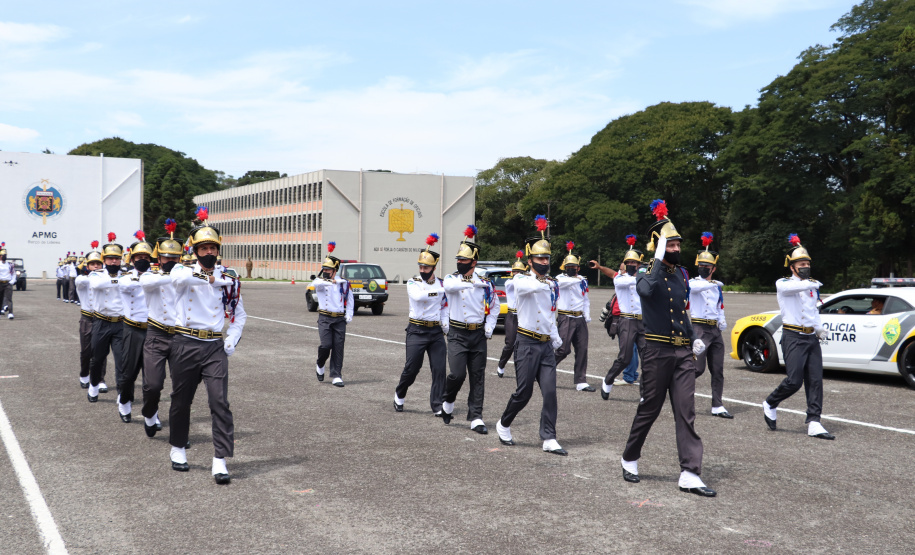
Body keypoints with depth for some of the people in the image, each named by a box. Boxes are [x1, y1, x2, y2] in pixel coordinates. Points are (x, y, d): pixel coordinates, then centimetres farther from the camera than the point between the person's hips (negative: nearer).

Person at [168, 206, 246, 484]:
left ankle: (220, 461, -8)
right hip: (185, 345, -1)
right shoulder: (182, 271, 1)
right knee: (181, 401, 12)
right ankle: (178, 449, 33)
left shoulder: (228, 280, 8)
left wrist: (231, 342, 4)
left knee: (220, 402, -9)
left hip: (215, 347, 1)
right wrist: (206, 276, -42)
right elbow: (179, 276, -26)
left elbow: (239, 314, 17)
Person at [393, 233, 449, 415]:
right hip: (417, 331, -3)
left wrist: (446, 328, 4)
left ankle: (438, 405, 4)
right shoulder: (413, 283, -1)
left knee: (439, 369, -3)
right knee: (411, 368, 0)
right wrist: (437, 291, -25)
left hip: (436, 331, 3)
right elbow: (418, 296, -23)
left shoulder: (441, 284, 9)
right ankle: (399, 395, 25)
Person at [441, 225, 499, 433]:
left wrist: (489, 328, 5)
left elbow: (495, 307, 18)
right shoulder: (451, 278, -1)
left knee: (478, 378, 3)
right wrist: (473, 283, -36)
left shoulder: (485, 283, 6)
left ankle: (476, 418, 9)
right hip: (457, 335, -3)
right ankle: (448, 402, 17)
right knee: (457, 374, -13)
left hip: (478, 335, 3)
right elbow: (450, 286, -27)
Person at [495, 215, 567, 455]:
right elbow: (532, 286, -32)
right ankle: (503, 425, 24)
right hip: (527, 344, -5)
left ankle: (549, 439, 1)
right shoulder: (521, 280, -5)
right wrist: (544, 280, -49)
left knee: (550, 392, -3)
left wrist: (556, 340, 16)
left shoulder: (552, 284, 13)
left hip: (547, 346, 5)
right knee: (523, 393, -1)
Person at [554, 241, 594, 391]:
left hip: (580, 318, 5)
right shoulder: (560, 278, 1)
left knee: (582, 350, 1)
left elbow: (586, 300, 19)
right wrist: (577, 279, -29)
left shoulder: (583, 280, 14)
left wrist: (587, 316, 7)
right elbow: (562, 282, -24)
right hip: (565, 318, -5)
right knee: (564, 349, -9)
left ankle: (581, 382, 4)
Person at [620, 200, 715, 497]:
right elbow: (646, 290, -33)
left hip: (684, 353, 5)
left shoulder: (682, 275, 14)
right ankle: (630, 460, 27)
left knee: (686, 412, -1)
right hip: (658, 351, -5)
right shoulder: (648, 274, -6)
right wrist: (659, 258, -27)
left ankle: (690, 475, -1)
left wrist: (694, 338, 11)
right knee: (649, 409, 6)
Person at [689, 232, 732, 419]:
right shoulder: (693, 282, -1)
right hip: (699, 329, -6)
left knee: (718, 371, 4)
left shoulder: (717, 287, 17)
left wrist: (723, 323, 3)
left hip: (715, 330, 6)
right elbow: (697, 286, -26)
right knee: (698, 368, -12)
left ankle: (717, 406, 8)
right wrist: (715, 283, -38)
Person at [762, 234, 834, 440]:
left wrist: (820, 328, 10)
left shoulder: (813, 287, 18)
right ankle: (770, 404, 14)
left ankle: (814, 423, 0)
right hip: (793, 337, -6)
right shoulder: (783, 284, -2)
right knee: (794, 381, -11)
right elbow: (792, 287, -27)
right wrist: (812, 284, -40)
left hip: (812, 338, 6)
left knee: (815, 381, -1)